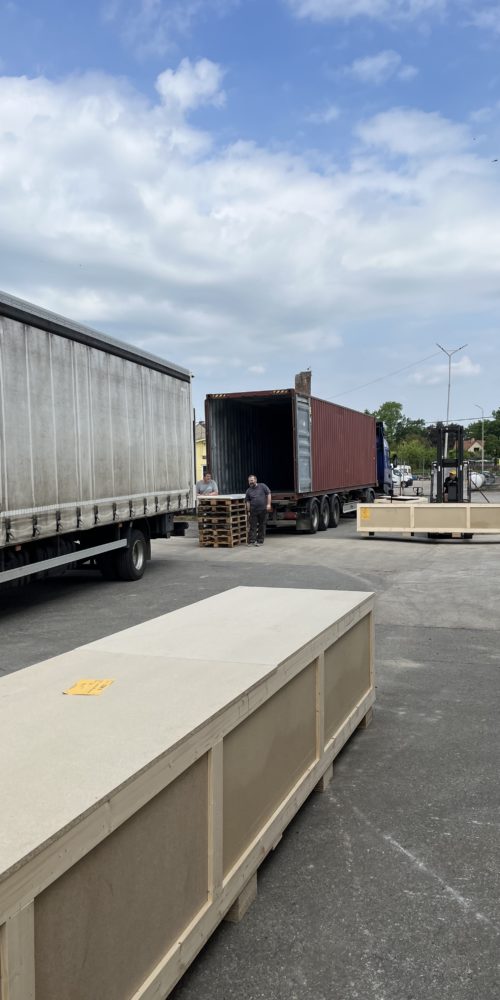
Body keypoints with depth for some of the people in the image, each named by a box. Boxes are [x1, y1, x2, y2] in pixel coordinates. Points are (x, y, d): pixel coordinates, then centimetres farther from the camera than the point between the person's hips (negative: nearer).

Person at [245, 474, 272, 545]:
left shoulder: (262, 486, 3)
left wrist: (268, 504, -7)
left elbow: (268, 494, 2)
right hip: (253, 511, 1)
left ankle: (260, 541, 11)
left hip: (263, 510, -1)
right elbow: (247, 501, 7)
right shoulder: (248, 491, 8)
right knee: (253, 526, -3)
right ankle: (251, 541, -4)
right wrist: (248, 511, 1)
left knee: (262, 526, 4)